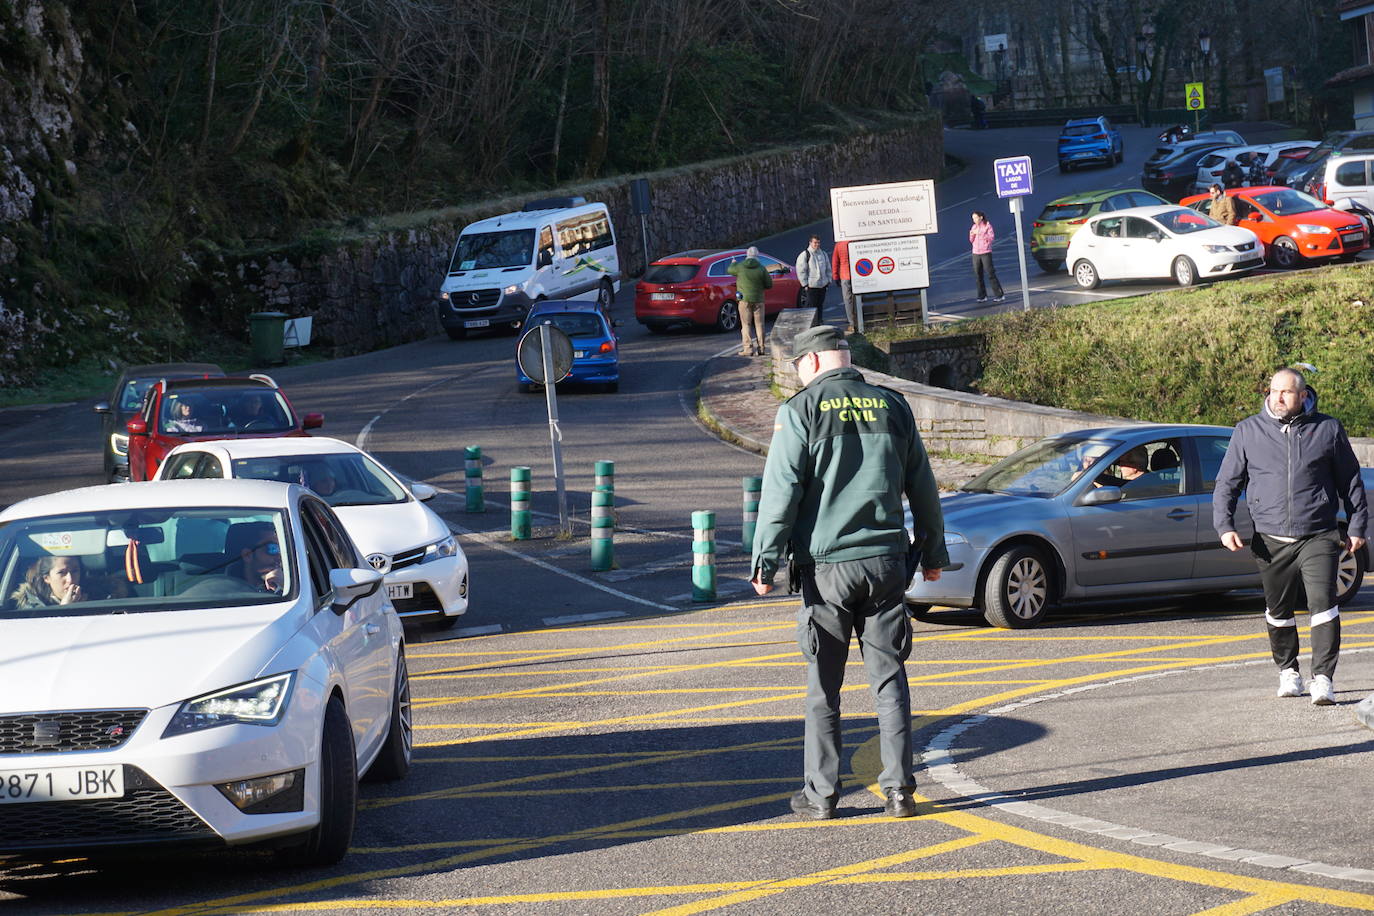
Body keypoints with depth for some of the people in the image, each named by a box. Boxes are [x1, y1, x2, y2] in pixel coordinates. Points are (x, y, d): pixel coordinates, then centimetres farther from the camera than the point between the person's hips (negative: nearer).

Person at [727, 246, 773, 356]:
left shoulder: (740, 267, -7)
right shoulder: (761, 268, -5)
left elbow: (730, 270, 14)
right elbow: (769, 284, 0)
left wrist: (733, 263, 35)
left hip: (744, 299, -1)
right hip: (758, 300, 1)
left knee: (746, 324, 2)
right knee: (759, 324, 9)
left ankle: (747, 348, -5)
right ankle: (760, 348, 11)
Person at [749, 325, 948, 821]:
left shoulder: (801, 410, -4)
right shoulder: (892, 406, 9)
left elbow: (781, 490, -9)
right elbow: (923, 487, 15)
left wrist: (765, 559, -5)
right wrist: (933, 551, 26)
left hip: (825, 565, -3)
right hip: (886, 561, 3)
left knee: (824, 685, 4)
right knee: (889, 677, 7)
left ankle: (821, 793, 7)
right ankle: (898, 790, 4)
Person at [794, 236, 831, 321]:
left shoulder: (823, 254, 15)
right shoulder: (804, 255, -5)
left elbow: (828, 269, 23)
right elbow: (801, 271, -7)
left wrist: (828, 281, 14)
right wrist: (805, 284, -11)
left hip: (822, 285, 6)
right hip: (811, 286, -6)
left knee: (820, 305, 10)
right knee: (811, 305, -8)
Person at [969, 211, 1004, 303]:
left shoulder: (987, 225, -3)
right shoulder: (974, 227, 11)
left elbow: (992, 237, -13)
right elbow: (971, 241, 13)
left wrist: (980, 233, -20)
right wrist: (971, 235, -8)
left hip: (986, 253, -5)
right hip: (976, 253, 5)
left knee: (990, 274, -8)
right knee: (978, 275, 3)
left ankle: (999, 295, -4)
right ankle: (982, 296, 9)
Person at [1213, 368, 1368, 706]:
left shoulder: (1328, 429, 6)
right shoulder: (1248, 431, 7)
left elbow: (1351, 481, 13)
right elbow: (1226, 483, 10)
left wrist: (1357, 527, 10)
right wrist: (1224, 525, -2)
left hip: (1318, 538, -2)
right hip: (1271, 542, 2)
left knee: (1323, 604, -14)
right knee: (1278, 611, 10)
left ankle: (1322, 678, -12)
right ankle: (1288, 671, 28)